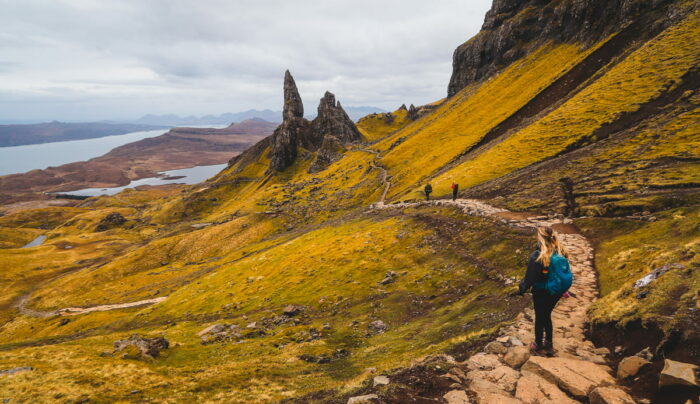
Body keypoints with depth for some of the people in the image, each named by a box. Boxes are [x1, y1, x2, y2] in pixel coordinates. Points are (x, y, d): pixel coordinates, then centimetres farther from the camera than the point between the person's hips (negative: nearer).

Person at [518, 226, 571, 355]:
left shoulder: (538, 256, -25)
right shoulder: (561, 252, -7)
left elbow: (530, 277, -19)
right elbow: (565, 271, 4)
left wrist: (521, 289, -4)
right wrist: (563, 289, 18)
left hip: (542, 293, -5)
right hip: (556, 292, 5)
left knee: (539, 318, 14)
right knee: (547, 315, 23)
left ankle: (539, 346, 29)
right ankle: (548, 345, 35)